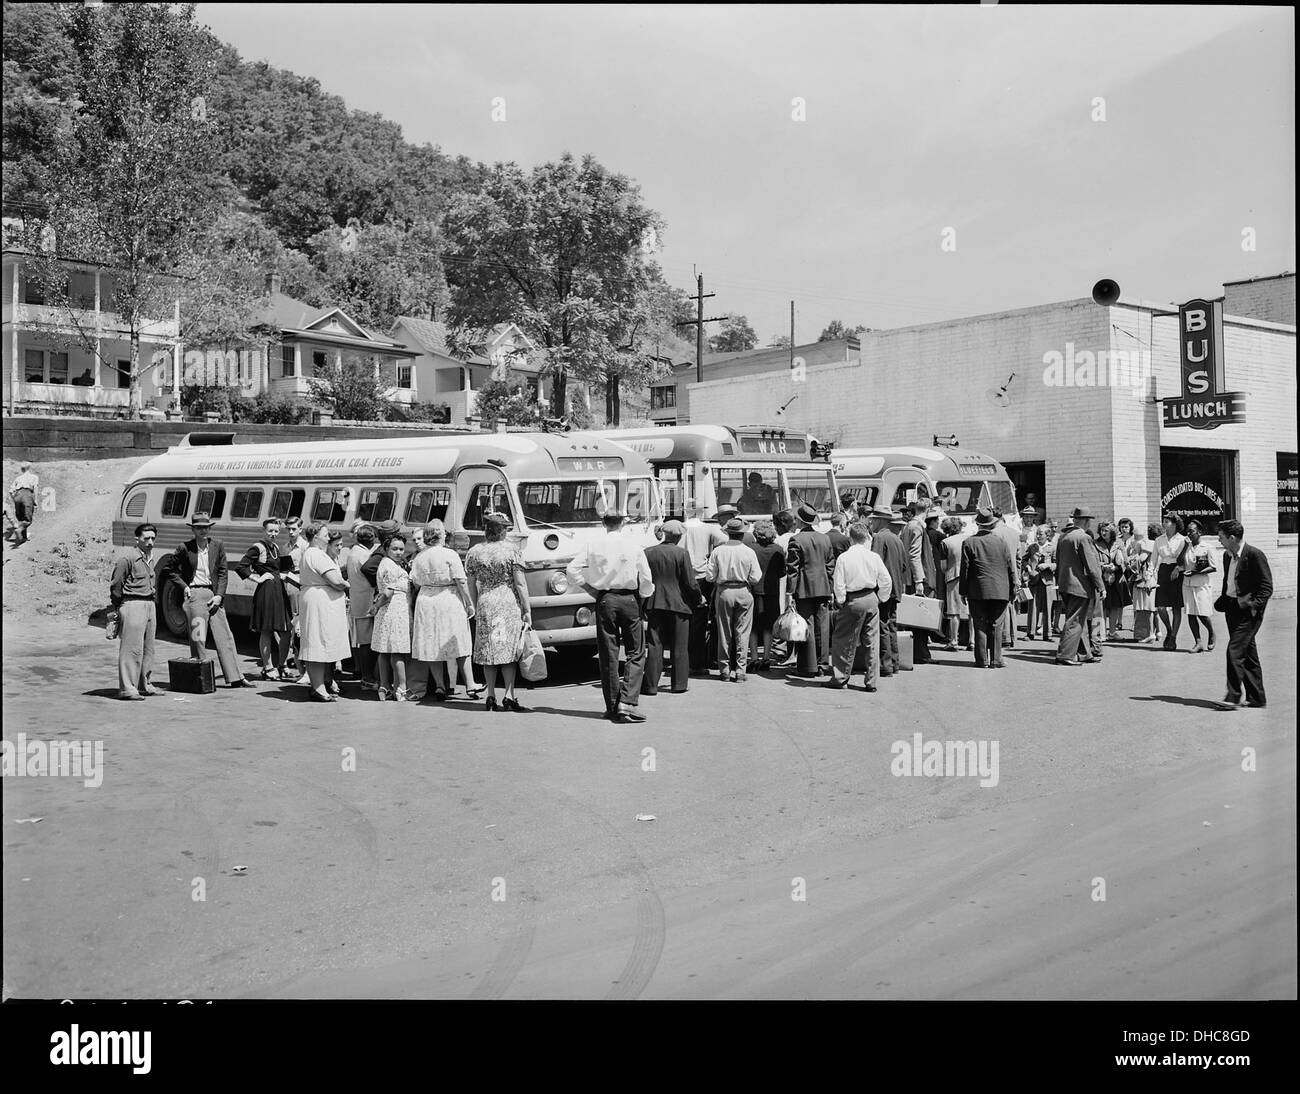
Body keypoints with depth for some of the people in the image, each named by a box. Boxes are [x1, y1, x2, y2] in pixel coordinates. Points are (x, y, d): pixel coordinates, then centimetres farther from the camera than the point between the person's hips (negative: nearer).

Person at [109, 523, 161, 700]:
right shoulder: (127, 559, -10)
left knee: (147, 648, 13)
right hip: (133, 604, -9)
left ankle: (145, 684, 23)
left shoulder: (150, 559, 16)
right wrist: (117, 608, -4)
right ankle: (127, 688, -7)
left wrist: (154, 602, 14)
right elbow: (116, 585, -8)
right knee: (132, 648, -9)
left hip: (150, 604, 9)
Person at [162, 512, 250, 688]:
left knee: (224, 636, 3)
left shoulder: (218, 546, 7)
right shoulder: (185, 548, 0)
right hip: (194, 594, -3)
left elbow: (223, 573, 7)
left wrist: (219, 596, -4)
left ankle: (235, 677, 5)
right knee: (197, 637, -3)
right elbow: (167, 569, 9)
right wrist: (183, 586, 1)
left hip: (213, 594, 3)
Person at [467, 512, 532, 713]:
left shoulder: (474, 552, 3)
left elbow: (471, 584, 8)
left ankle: (491, 697, 11)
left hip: (485, 604, 3)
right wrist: (527, 611, -2)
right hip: (509, 604, -3)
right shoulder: (511, 550, -6)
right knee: (509, 651, 3)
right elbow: (520, 584, -7)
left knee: (488, 652, 9)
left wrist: (474, 606, 20)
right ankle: (509, 696, -1)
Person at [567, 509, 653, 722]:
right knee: (636, 653, 5)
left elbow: (572, 570, -3)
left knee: (608, 654, 8)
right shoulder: (633, 546, -3)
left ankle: (612, 707, 10)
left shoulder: (593, 545, 0)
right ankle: (627, 702, -10)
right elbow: (646, 578, -2)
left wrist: (591, 589, 6)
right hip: (629, 599, -1)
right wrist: (641, 599, 14)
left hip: (604, 600, 1)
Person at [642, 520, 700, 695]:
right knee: (680, 648, 8)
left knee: (654, 646, 5)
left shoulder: (647, 553, 0)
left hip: (655, 604, 2)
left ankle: (651, 685, 2)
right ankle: (679, 684, 12)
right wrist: (697, 600, 8)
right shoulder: (682, 553, -9)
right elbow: (690, 583, -9)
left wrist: (642, 604, 14)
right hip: (678, 605, -2)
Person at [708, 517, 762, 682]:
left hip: (723, 593, 1)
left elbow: (711, 577, -3)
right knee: (742, 633, 4)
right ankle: (739, 670, 2)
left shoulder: (717, 551, -4)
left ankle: (725, 669, 13)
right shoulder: (749, 552, -5)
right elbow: (756, 578, -4)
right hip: (743, 593, -1)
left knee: (724, 632, 9)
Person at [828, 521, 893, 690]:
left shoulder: (843, 558, -8)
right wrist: (880, 598, 14)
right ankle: (871, 681, 9)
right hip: (871, 600, 3)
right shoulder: (874, 557, 0)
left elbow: (838, 584, -9)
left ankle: (840, 678, 11)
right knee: (871, 642, 8)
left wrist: (840, 602, 4)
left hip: (852, 601, -3)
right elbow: (886, 581, 2)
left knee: (844, 642, 7)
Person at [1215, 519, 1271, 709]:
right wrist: (1222, 601, 11)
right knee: (1248, 653, 12)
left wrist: (1252, 604, -21)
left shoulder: (1255, 555, -13)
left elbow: (1267, 587, -13)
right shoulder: (1227, 556, 11)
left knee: (1235, 651, -15)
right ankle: (1256, 697, 19)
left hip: (1248, 610, -8)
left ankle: (1233, 697, -13)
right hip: (1232, 608, 8)